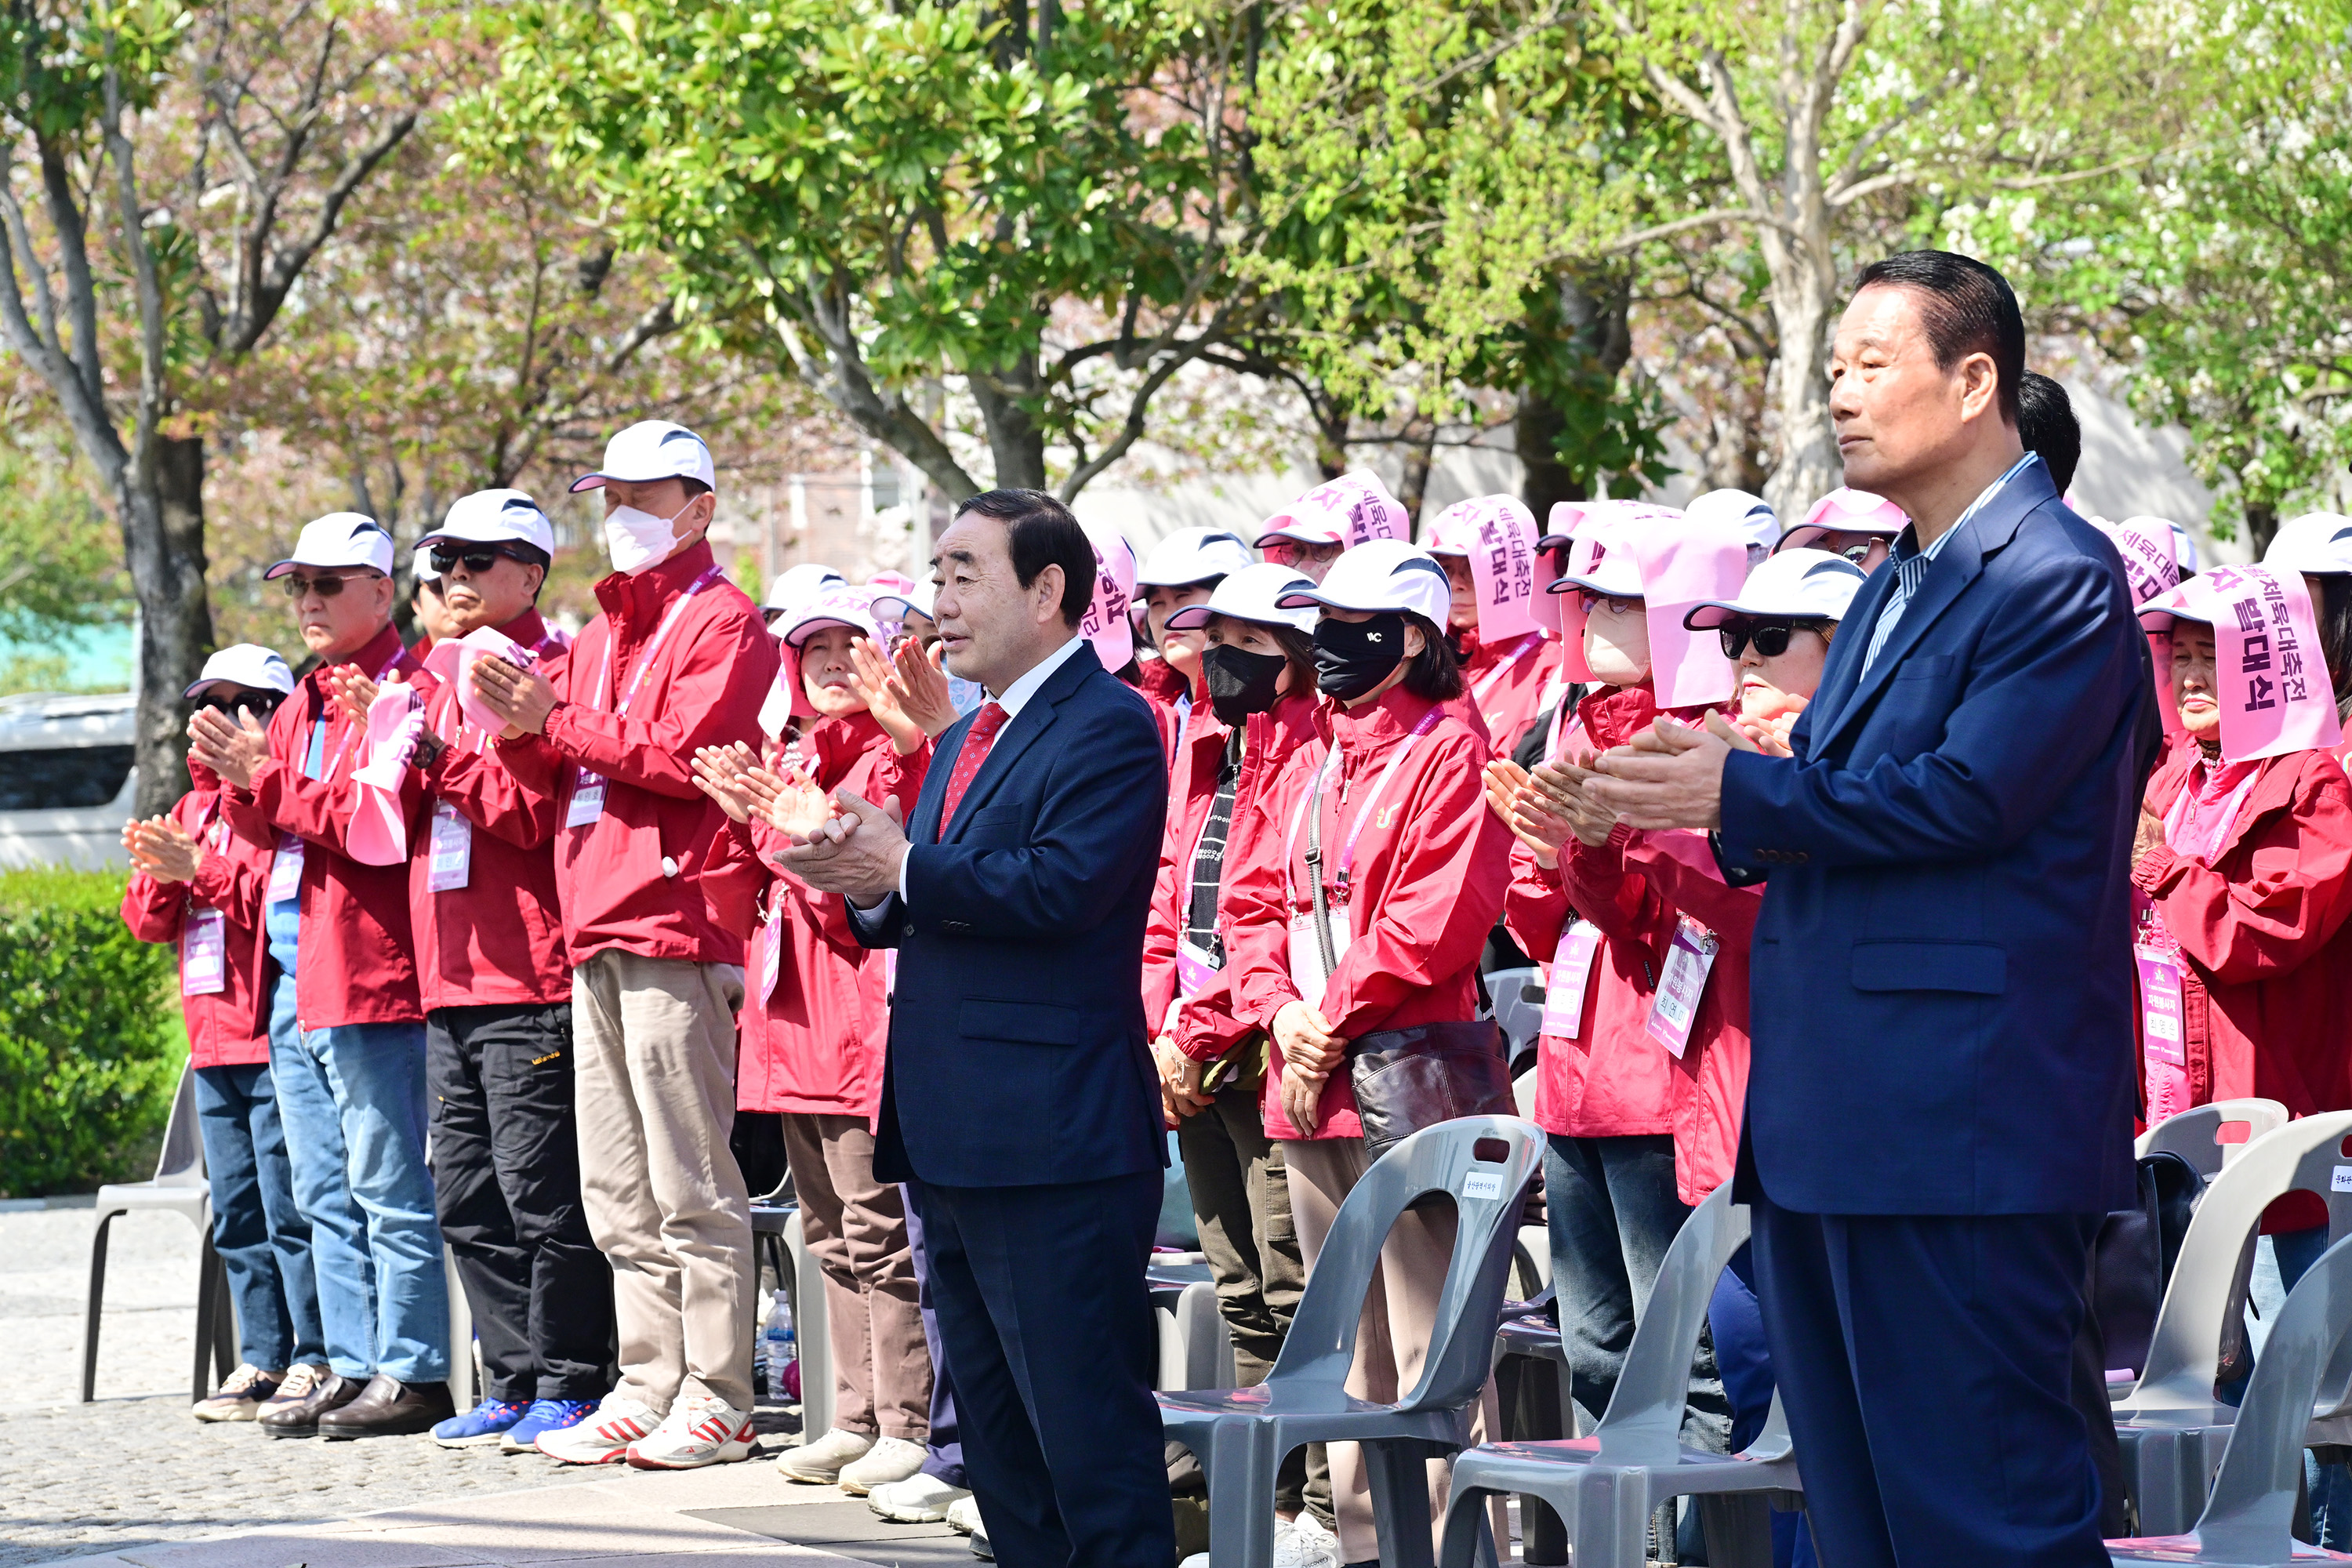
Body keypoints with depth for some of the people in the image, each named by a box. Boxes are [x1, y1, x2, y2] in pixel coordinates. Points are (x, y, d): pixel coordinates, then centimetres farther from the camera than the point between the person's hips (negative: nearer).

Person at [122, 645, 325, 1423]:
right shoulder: (194, 807, 20)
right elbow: (148, 922, 18)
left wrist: (202, 868, -20)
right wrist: (156, 872, -3)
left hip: (277, 1039, -8)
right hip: (214, 1040, 8)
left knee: (289, 1208, -9)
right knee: (236, 1216, 10)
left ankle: (316, 1362, -7)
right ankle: (262, 1362, 15)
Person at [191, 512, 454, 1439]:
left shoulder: (409, 693, -7)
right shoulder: (303, 704, 20)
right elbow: (265, 829, 17)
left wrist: (267, 779, -17)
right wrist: (236, 778, -2)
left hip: (369, 975, -9)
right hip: (295, 980, 9)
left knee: (387, 1190, -7)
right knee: (326, 1196, 11)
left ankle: (412, 1375, -5)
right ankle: (354, 1370, 15)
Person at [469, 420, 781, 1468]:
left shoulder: (721, 623, -3)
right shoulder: (601, 634, 23)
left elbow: (686, 753, -15)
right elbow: (562, 781, 21)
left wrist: (561, 722, -11)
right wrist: (525, 731, 1)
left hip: (672, 925, -9)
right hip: (596, 933, 9)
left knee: (690, 1185, -8)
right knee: (618, 1195, 9)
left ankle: (716, 1402, -7)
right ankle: (648, 1390, 12)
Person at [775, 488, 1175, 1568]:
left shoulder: (1106, 728, -10)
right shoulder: (964, 742, 21)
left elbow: (1061, 886, -23)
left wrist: (903, 871, -15)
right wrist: (868, 883, 0)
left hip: (1053, 1143, -10)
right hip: (955, 1146, 10)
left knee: (1089, 1438, -9)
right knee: (998, 1436, 14)